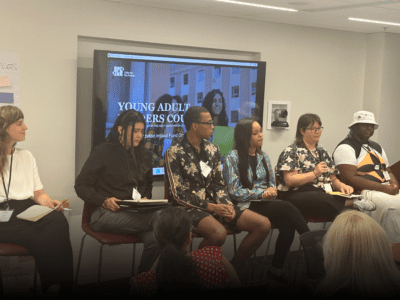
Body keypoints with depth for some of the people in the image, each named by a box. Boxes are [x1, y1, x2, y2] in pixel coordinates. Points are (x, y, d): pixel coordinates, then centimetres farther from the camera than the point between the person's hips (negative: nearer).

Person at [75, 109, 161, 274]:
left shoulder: (143, 154, 16)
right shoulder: (103, 152, 0)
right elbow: (81, 186, 0)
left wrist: (146, 198, 8)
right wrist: (104, 201, -15)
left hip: (136, 212, 5)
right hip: (105, 213, -5)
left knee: (154, 239, -29)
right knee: (161, 218, -32)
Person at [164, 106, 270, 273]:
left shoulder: (212, 150, 14)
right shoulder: (174, 153, -5)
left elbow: (218, 184, 15)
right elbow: (179, 194, -10)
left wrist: (227, 204, -6)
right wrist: (211, 207, -16)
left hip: (216, 205, 7)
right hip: (190, 208, -6)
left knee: (263, 225, -10)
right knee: (219, 233, -38)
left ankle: (232, 269, 2)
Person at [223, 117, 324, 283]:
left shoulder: (263, 157, 18)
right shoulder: (233, 157, -1)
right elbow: (234, 192, -8)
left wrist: (271, 191, -4)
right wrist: (262, 193, -16)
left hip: (265, 203, 6)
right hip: (247, 206, -5)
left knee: (288, 224, -28)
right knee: (288, 207, -28)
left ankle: (276, 269, -21)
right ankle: (317, 252, -23)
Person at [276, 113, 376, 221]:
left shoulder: (322, 153, 27)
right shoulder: (292, 152, 4)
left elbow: (333, 179, 25)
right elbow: (289, 181, -9)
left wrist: (342, 186, 1)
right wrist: (315, 173, -11)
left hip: (324, 194, 6)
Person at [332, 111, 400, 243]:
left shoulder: (376, 147, 23)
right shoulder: (345, 148, -6)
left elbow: (388, 171, 26)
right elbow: (349, 179, -16)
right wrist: (384, 188, -18)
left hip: (386, 189, 9)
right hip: (363, 193, -9)